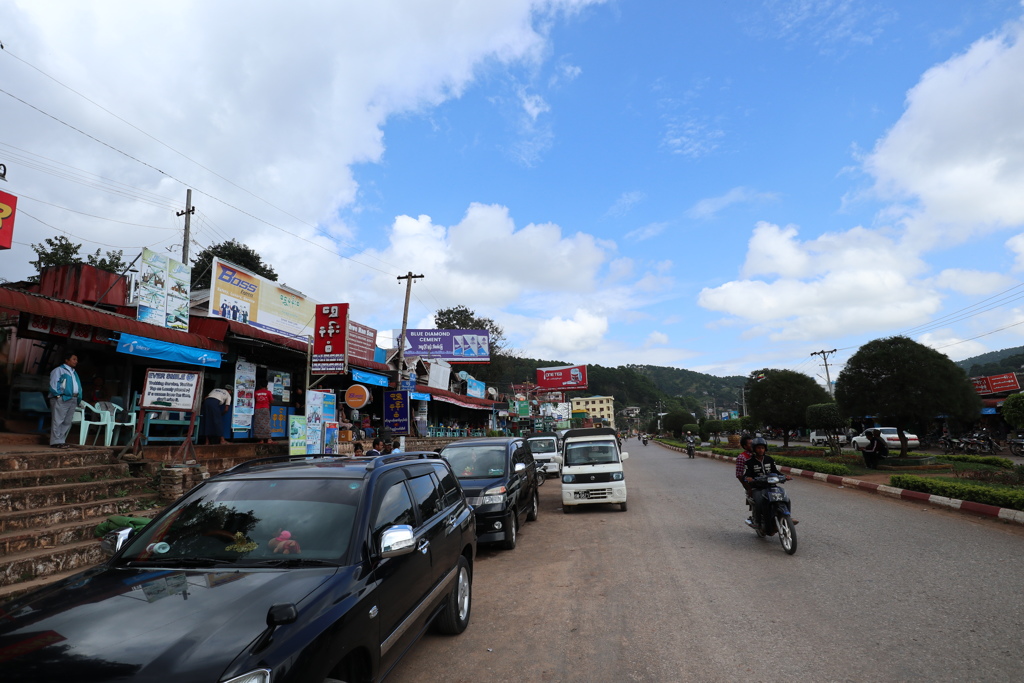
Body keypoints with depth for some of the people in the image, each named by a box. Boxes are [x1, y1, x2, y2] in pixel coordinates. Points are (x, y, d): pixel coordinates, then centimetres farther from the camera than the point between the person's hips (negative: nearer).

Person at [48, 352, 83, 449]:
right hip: (61, 399, -8)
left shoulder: (74, 372, 24)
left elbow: (78, 386, 21)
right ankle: (56, 442, -6)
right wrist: (58, 395, -15)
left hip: (73, 399, 8)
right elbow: (53, 383, -8)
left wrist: (78, 398, 11)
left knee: (67, 422, 8)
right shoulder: (59, 370, 0)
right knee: (58, 421, -7)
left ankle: (61, 441, 13)